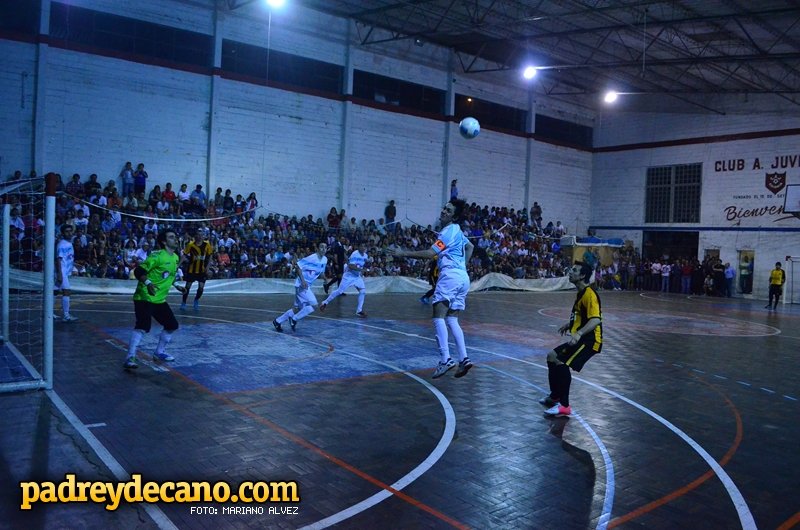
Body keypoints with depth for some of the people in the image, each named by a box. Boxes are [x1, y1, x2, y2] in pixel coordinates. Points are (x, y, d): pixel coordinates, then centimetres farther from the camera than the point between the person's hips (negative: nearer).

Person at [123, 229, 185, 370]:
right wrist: (148, 283, -35)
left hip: (160, 300, 9)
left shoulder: (176, 257, 9)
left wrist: (176, 286, 22)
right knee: (143, 326, -22)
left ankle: (159, 353, 27)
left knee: (172, 325, 11)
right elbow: (138, 271, -20)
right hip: (144, 298, -9)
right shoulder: (157, 256, -16)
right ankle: (130, 358, -17)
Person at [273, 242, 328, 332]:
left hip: (307, 285, 9)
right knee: (313, 304, -17)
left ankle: (278, 321, 25)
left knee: (297, 309, 13)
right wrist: (302, 280, -25)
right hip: (301, 284, -9)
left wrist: (324, 278, 5)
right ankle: (294, 319, -3)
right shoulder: (312, 258, -18)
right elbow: (297, 266, -18)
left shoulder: (325, 259, 6)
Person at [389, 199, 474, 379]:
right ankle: (464, 359, -1)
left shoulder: (449, 231, -7)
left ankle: (445, 359, -25)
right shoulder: (457, 231, 21)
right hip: (463, 277, 9)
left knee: (438, 316, -15)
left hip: (450, 275, -9)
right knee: (452, 320, 8)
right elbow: (470, 246, 39)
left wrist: (403, 253, -15)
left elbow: (430, 253, -17)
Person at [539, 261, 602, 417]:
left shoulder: (589, 294, -18)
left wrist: (579, 333, -41)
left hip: (589, 340, -11)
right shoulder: (581, 293, 13)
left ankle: (564, 406, -17)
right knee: (552, 356, 17)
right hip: (580, 338, 11)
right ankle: (555, 396, 31)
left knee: (561, 362, -25)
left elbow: (595, 320, -30)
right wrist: (570, 324, 28)